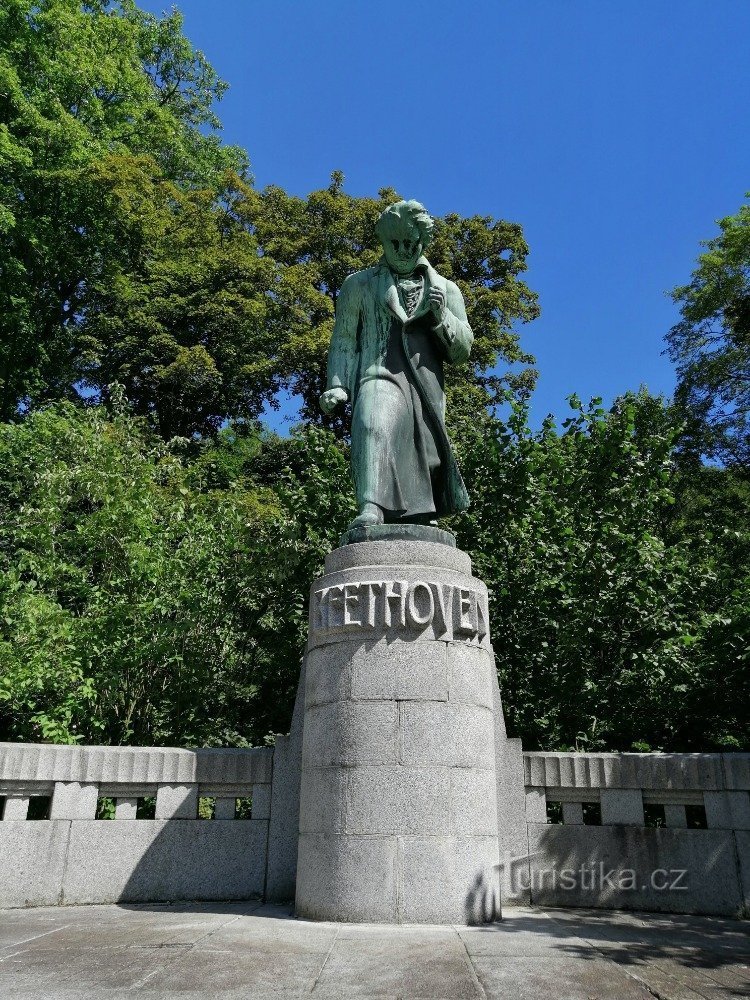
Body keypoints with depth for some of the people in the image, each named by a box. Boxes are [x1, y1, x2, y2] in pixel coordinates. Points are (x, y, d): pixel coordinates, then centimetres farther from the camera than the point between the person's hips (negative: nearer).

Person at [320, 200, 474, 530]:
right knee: (372, 427, -32)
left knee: (423, 458, -3)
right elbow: (343, 340, 13)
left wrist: (441, 316, -1)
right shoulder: (359, 284, 20)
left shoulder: (445, 289, 23)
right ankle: (371, 508, -44)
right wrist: (337, 385, -2)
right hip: (380, 375, -3)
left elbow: (462, 349, 17)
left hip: (427, 384, 3)